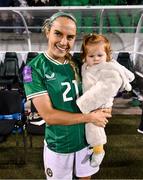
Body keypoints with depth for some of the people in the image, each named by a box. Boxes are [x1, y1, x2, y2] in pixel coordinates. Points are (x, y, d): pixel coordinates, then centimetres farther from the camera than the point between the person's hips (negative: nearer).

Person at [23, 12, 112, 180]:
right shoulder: (34, 68, -17)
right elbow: (48, 115, -22)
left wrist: (103, 109, -12)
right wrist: (90, 117, -20)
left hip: (86, 137, 4)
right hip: (58, 144, -4)